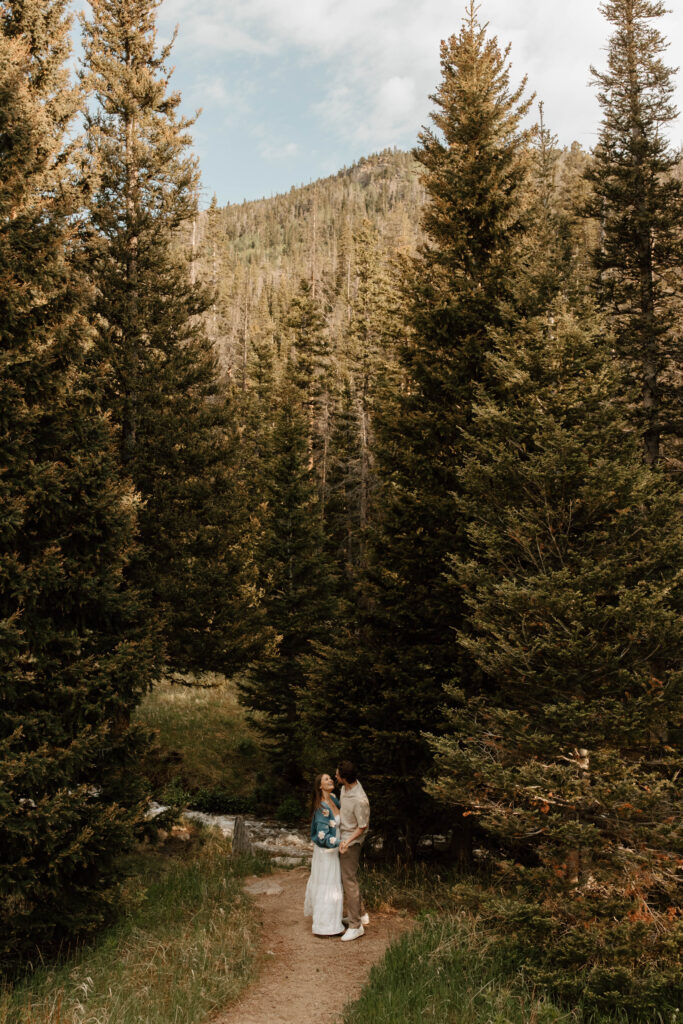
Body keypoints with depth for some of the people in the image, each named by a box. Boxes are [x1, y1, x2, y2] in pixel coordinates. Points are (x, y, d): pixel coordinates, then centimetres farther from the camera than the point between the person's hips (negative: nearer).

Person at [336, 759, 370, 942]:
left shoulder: (360, 800, -31)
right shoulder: (346, 787, -5)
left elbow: (363, 827, -21)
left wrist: (348, 841, -30)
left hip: (351, 842, -9)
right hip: (343, 837, 9)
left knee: (349, 881, -3)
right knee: (346, 877, 19)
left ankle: (356, 926, 7)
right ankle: (360, 914, 33)